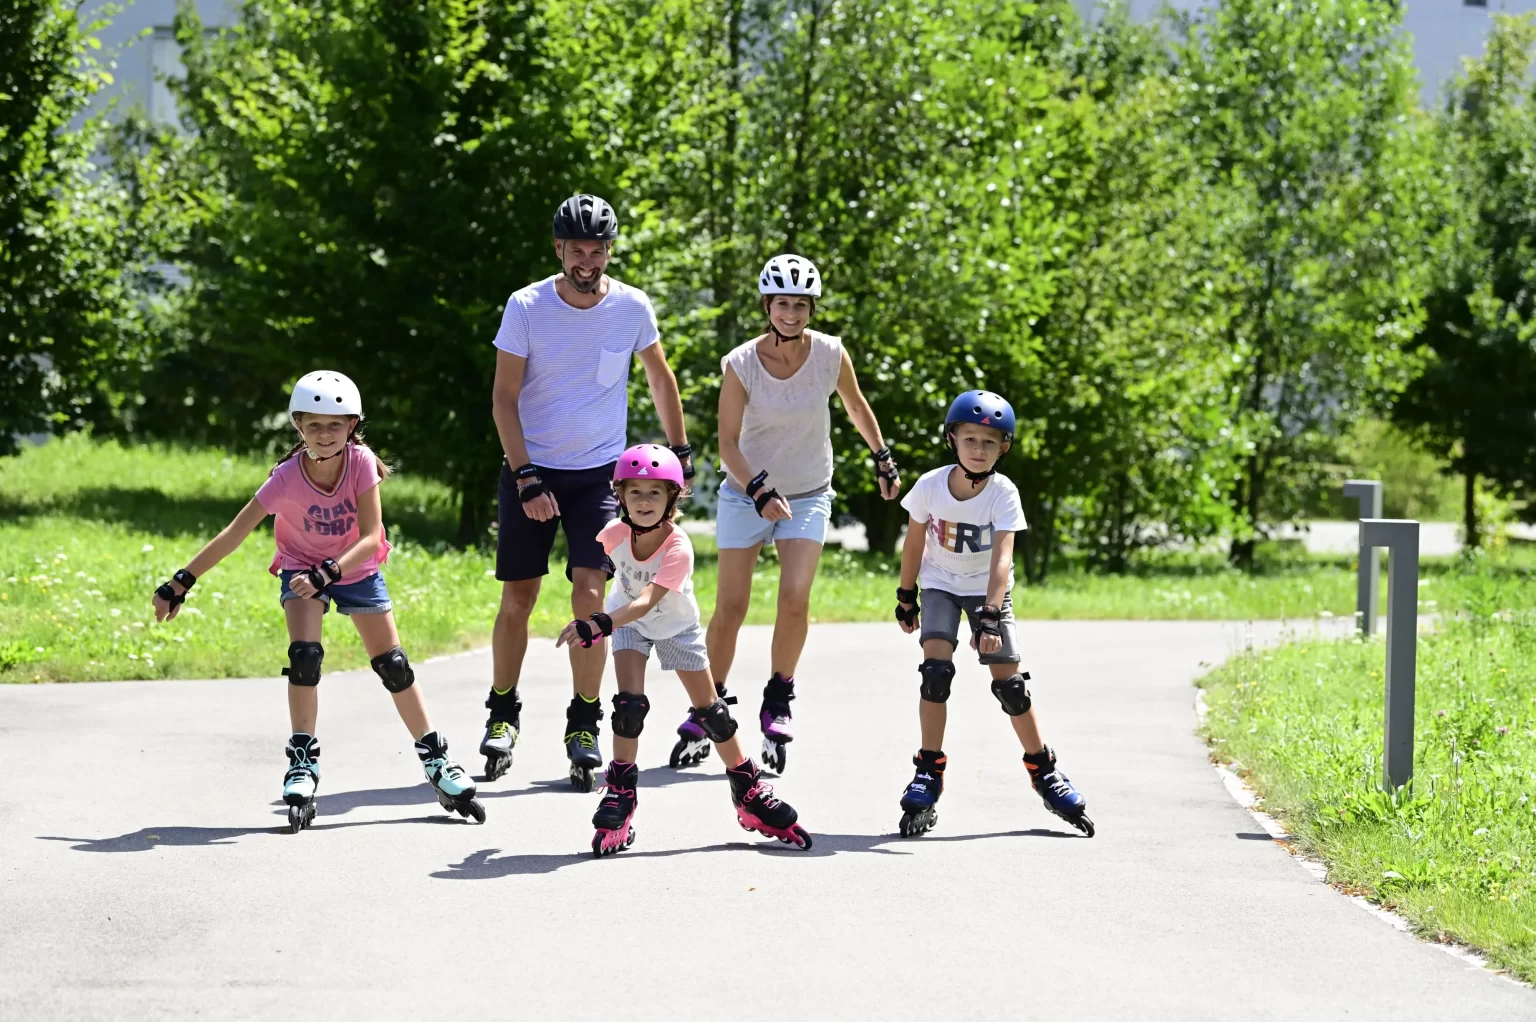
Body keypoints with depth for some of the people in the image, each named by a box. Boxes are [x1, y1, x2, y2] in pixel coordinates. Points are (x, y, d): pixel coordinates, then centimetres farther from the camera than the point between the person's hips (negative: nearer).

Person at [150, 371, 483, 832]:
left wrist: (326, 574, -42)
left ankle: (437, 761, 12)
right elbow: (234, 534, -26)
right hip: (302, 569, -1)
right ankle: (303, 762, -14)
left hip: (356, 569, 1)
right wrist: (180, 584, -28)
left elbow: (371, 536, -28)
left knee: (393, 664, 1)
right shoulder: (287, 478, -27)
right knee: (304, 654, -23)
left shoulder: (361, 463, -26)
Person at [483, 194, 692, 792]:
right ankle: (503, 714, 19)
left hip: (600, 473, 0)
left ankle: (584, 726, -4)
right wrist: (527, 480, -14)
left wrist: (680, 453, 15)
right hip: (531, 471, 0)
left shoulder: (632, 307, -3)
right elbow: (504, 399, -7)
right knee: (518, 597, 2)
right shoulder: (526, 307, -9)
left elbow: (660, 378, 14)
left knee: (589, 593, -11)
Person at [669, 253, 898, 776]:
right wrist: (760, 493, -27)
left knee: (795, 599, -16)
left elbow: (856, 406, 9)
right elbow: (728, 444, -13)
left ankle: (777, 703, 1)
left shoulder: (830, 355, -12)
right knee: (731, 606, -5)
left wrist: (884, 459, 18)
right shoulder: (741, 365, -17)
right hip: (746, 492, -1)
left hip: (808, 495, 1)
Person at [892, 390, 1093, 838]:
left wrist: (991, 617, -42)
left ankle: (1043, 770, 13)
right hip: (941, 586, 1)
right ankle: (929, 773, -11)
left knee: (1009, 680, -4)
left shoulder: (1004, 494, -24)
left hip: (988, 589, 0)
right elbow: (914, 543, -4)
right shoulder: (930, 486, -19)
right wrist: (906, 598, 4)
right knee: (936, 667, -19)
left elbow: (1002, 558, -32)